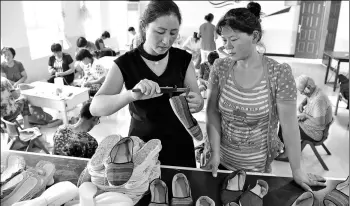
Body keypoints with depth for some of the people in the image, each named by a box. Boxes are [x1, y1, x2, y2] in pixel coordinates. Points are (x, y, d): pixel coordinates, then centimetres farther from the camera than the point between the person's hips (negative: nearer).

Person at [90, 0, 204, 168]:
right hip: (142, 147, -1)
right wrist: (131, 94, -42)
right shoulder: (125, 63, -14)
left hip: (180, 146, 2)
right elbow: (95, 108, -23)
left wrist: (196, 103, -28)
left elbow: (198, 101, -3)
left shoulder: (183, 59, -7)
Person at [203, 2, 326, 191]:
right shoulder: (220, 68, -8)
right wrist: (215, 153, -11)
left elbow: (289, 126, -12)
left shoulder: (279, 73, -15)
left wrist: (297, 171, -8)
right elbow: (213, 113, -4)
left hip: (258, 166, -2)